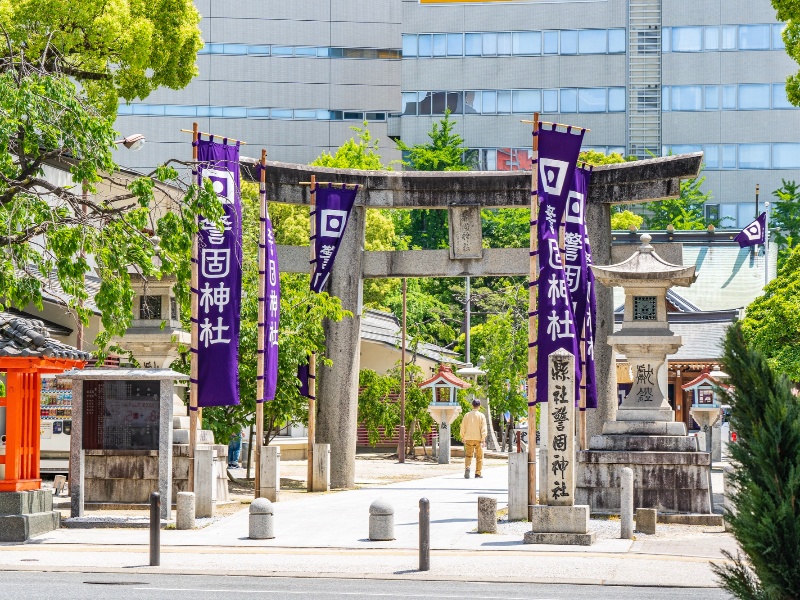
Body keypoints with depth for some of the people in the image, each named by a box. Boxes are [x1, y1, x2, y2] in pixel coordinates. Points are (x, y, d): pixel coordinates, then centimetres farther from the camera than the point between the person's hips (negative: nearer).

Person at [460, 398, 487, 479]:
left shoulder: (467, 415, 2)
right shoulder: (481, 416, -4)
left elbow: (463, 427, 5)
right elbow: (483, 429, -8)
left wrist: (463, 437, 16)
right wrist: (483, 440, -7)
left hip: (469, 439, 2)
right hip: (478, 439, -2)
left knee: (468, 455, 9)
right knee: (479, 456, 8)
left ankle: (467, 467, -17)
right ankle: (478, 474, 8)